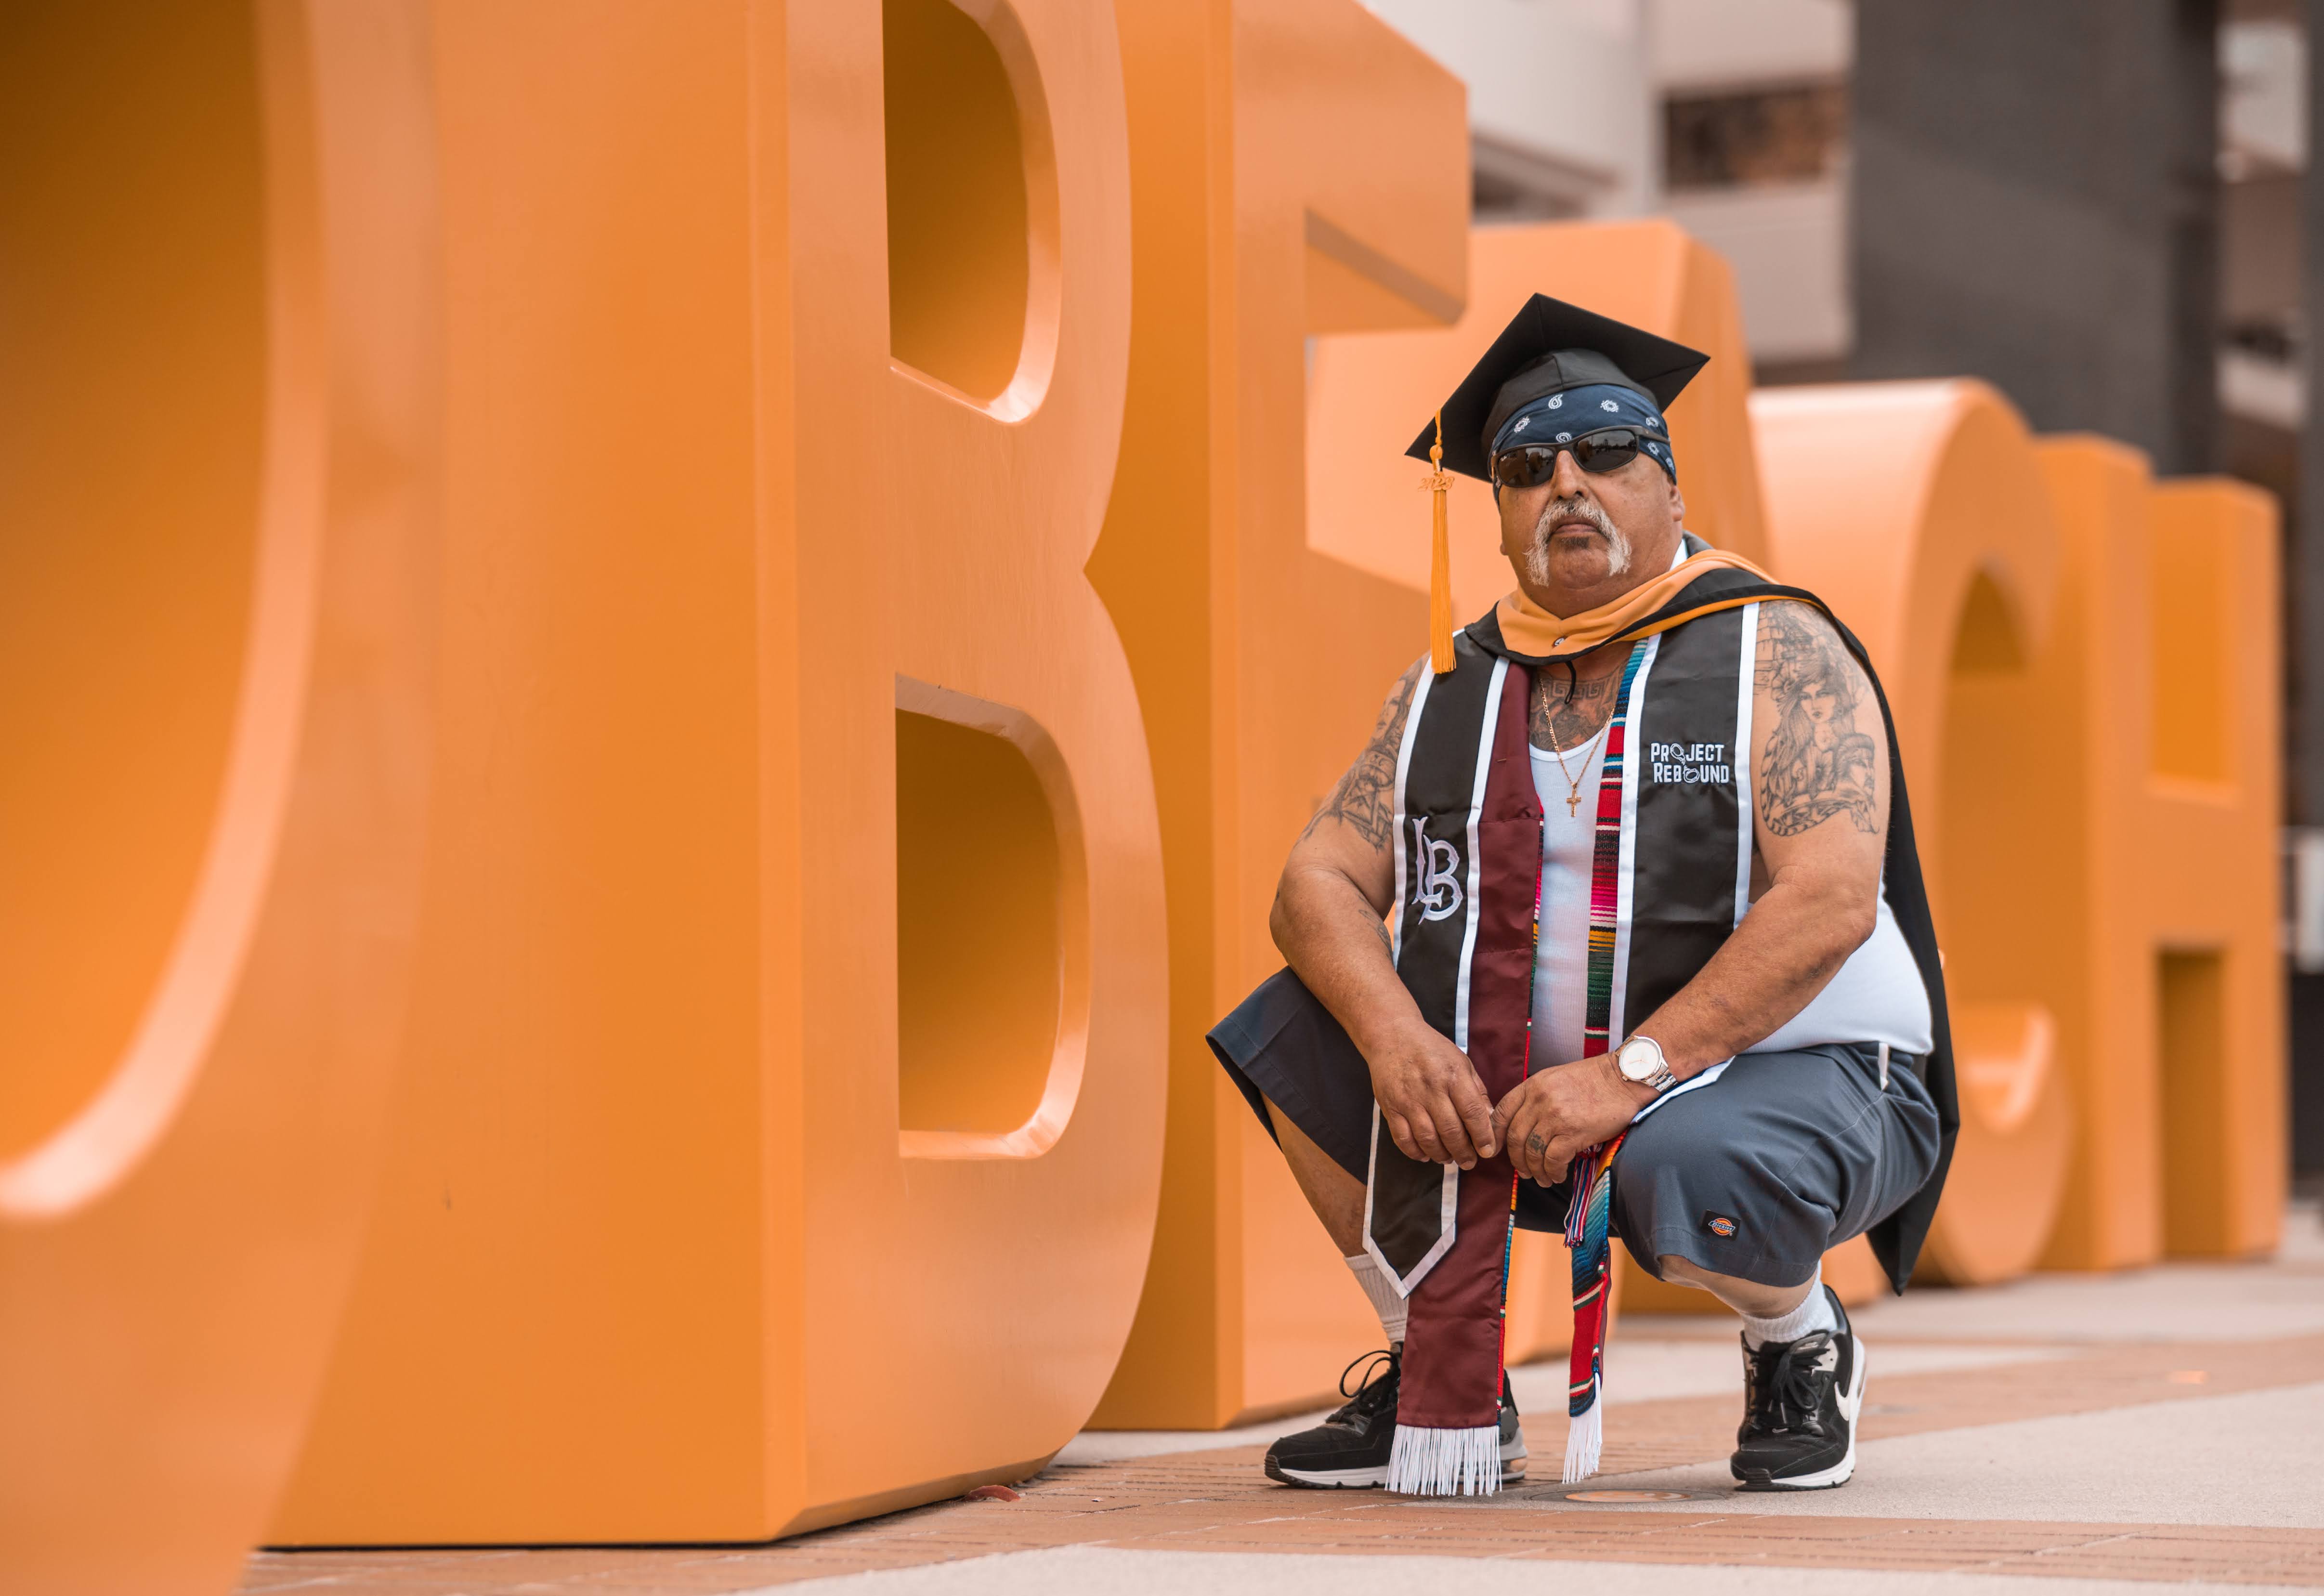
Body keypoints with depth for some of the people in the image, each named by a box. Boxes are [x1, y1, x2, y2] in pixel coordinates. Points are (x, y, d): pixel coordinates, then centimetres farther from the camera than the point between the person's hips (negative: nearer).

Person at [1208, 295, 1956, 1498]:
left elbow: (1832, 900, -22)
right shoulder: (1453, 684, 7)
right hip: (1524, 1088, 6)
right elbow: (1319, 880, 1)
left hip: (1798, 1074, -6)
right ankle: (1447, 1390, 5)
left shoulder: (1775, 651, -10)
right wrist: (1395, 1033, -21)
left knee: (1685, 1170, -39)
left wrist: (1632, 1073, -30)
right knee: (1294, 1028, -8)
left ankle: (1801, 1345, -1)